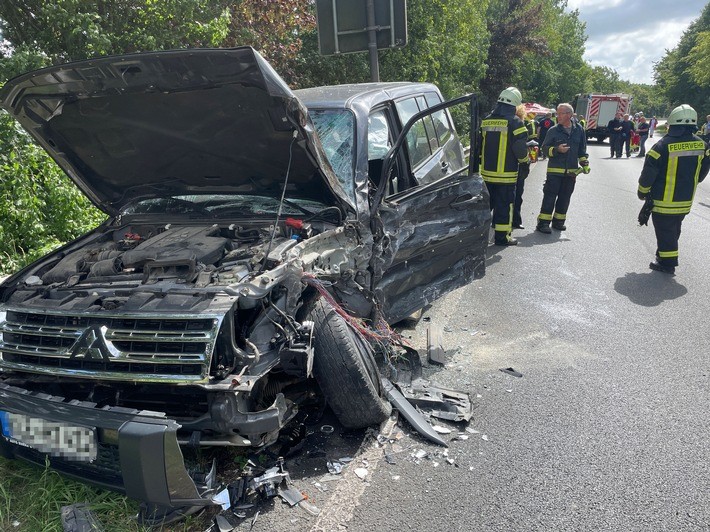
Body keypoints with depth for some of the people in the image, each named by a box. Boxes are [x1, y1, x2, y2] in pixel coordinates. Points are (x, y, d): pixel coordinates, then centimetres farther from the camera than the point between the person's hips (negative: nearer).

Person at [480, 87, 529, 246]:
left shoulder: (485, 121, 7)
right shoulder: (515, 122, -10)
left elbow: (479, 145, 15)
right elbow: (520, 149, -12)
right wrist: (525, 159, 8)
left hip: (487, 173, 5)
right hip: (506, 174, -5)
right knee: (504, 205, 3)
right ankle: (502, 237, 8)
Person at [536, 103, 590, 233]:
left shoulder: (579, 130, 6)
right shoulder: (553, 130, -2)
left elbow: (582, 149, 16)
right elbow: (545, 148, -1)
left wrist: (585, 163, 12)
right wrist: (557, 150, -18)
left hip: (571, 171, 3)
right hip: (555, 169, -3)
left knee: (565, 197, 9)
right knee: (550, 196, -6)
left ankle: (558, 221, 21)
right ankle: (543, 222, -4)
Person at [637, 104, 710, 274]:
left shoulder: (663, 145, -19)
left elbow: (649, 172, -14)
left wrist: (643, 191, 2)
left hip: (663, 200, -5)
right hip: (686, 200, 5)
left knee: (665, 231, 5)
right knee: (674, 230, 21)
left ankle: (667, 263, 11)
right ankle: (665, 254, 35)